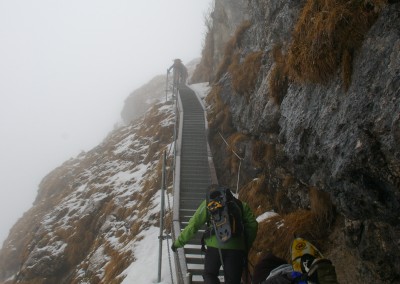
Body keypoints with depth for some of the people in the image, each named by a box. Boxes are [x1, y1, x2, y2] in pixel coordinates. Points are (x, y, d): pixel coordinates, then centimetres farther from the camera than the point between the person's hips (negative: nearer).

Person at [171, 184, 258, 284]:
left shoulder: (209, 203, 8)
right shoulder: (240, 204, 16)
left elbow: (193, 225, 2)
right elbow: (252, 224, 8)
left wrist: (179, 242, 10)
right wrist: (246, 247, 14)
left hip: (215, 246, -2)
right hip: (236, 248, 2)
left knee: (209, 274, 16)